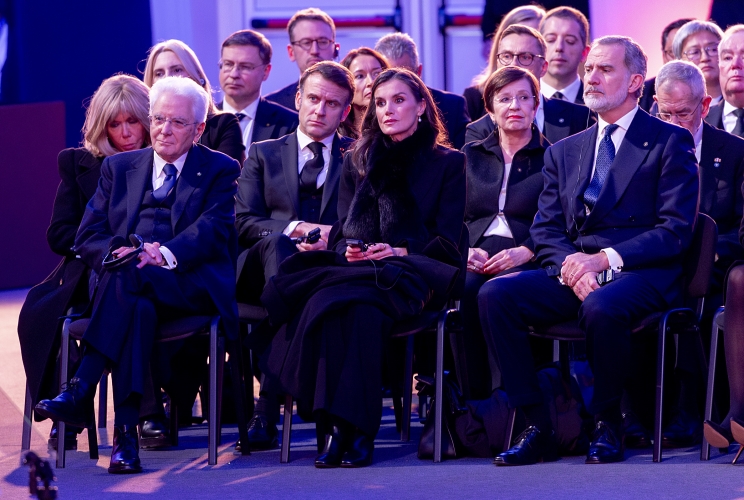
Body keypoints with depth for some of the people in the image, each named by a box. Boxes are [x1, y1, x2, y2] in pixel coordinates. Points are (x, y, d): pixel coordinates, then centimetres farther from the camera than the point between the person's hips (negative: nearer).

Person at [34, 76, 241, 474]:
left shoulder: (220, 171, 14)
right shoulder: (119, 167, 23)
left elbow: (215, 229, -5)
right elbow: (88, 237, 12)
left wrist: (166, 254, -24)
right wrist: (120, 251, -12)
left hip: (191, 287, -3)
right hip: (124, 282, 3)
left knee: (128, 277, -36)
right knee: (137, 306, -36)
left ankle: (82, 391, -45)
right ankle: (125, 434, -47)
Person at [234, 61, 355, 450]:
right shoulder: (263, 155, 24)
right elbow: (242, 223, 9)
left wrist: (333, 238, -13)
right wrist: (295, 228, -9)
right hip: (268, 267, 1)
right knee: (275, 243, -37)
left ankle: (270, 406, -44)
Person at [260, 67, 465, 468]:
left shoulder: (448, 163, 13)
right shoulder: (358, 161, 24)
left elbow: (447, 242, 4)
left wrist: (399, 252, -12)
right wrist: (348, 251, -5)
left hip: (410, 277, -3)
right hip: (357, 268, 3)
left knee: (357, 303, -38)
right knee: (354, 307, -37)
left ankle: (350, 428, -39)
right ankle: (344, 426, -40)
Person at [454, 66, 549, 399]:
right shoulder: (472, 156, 23)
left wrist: (525, 251, -16)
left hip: (525, 258, -2)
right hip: (476, 255, 3)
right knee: (463, 290, -34)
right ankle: (473, 401, -31)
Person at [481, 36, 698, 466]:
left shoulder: (670, 142, 5)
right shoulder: (564, 152, 21)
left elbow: (676, 231, -5)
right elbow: (546, 231, 13)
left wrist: (603, 260, -16)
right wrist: (571, 268, -11)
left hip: (640, 273, -5)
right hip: (574, 273, 5)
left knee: (601, 306, -39)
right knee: (495, 294, -22)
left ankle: (608, 425, -14)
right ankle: (538, 427, -17)